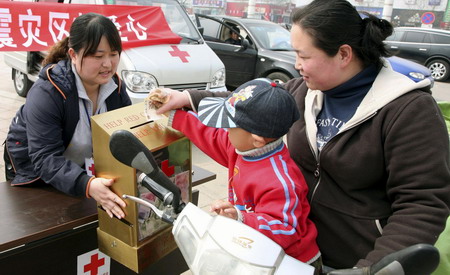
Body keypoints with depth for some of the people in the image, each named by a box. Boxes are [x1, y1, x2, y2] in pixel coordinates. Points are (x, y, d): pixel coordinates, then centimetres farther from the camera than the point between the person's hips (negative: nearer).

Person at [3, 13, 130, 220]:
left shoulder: (115, 86, -15)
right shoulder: (45, 94, -33)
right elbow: (46, 158, -38)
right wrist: (87, 185, -55)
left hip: (81, 167, 5)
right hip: (34, 171, -5)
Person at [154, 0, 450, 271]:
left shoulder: (410, 110, -20)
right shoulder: (303, 91, -2)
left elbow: (423, 203, -21)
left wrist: (375, 266, -30)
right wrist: (190, 98, 6)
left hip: (358, 260, -5)